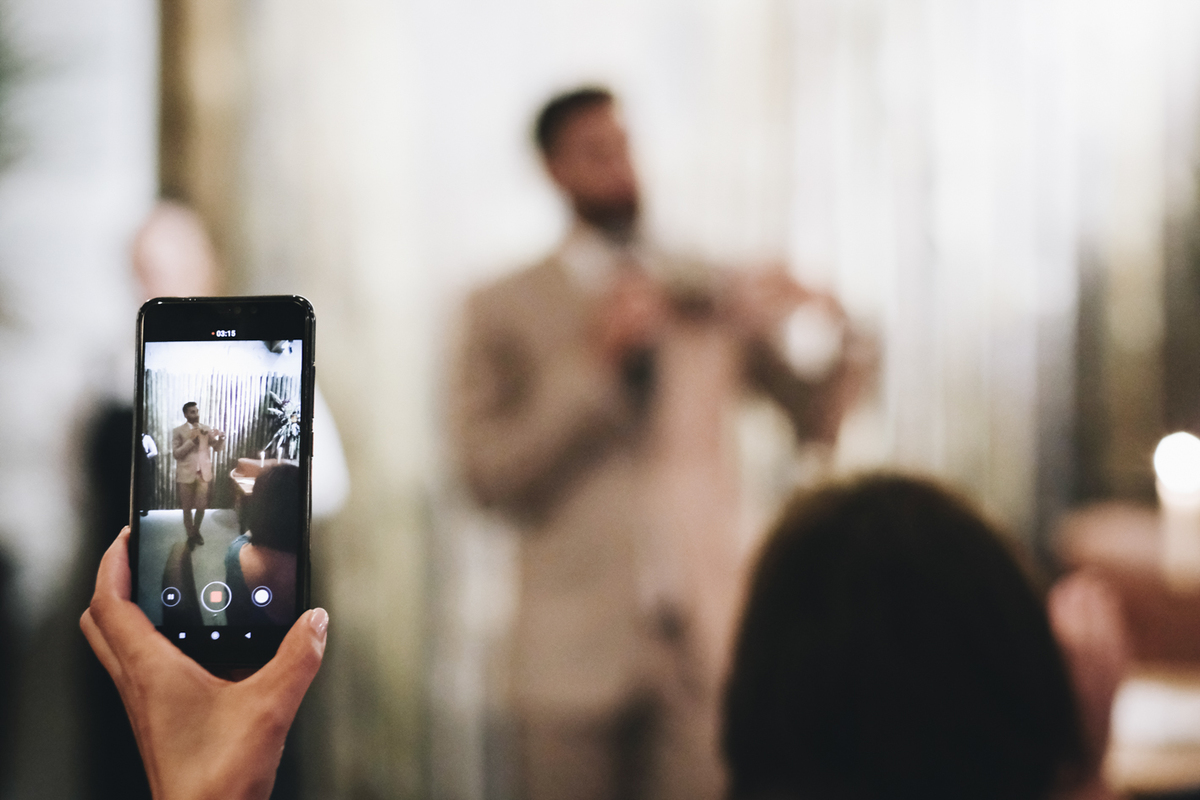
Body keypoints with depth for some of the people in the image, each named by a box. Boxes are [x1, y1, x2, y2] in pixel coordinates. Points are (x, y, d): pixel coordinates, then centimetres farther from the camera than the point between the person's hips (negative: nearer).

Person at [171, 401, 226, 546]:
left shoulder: (207, 430, 2)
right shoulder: (178, 432, -7)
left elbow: (218, 447, -3)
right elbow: (176, 453, -13)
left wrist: (220, 438, -25)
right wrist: (191, 440, -23)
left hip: (203, 474, 2)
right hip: (186, 475, -2)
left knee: (201, 506, 9)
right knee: (187, 507, 7)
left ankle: (197, 531, 32)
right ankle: (190, 535, 23)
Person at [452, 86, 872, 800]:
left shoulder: (716, 296, 10)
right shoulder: (505, 312, 4)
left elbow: (821, 419, 3)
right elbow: (487, 474, -5)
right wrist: (592, 363, -13)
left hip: (704, 638, 1)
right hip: (578, 649, -1)